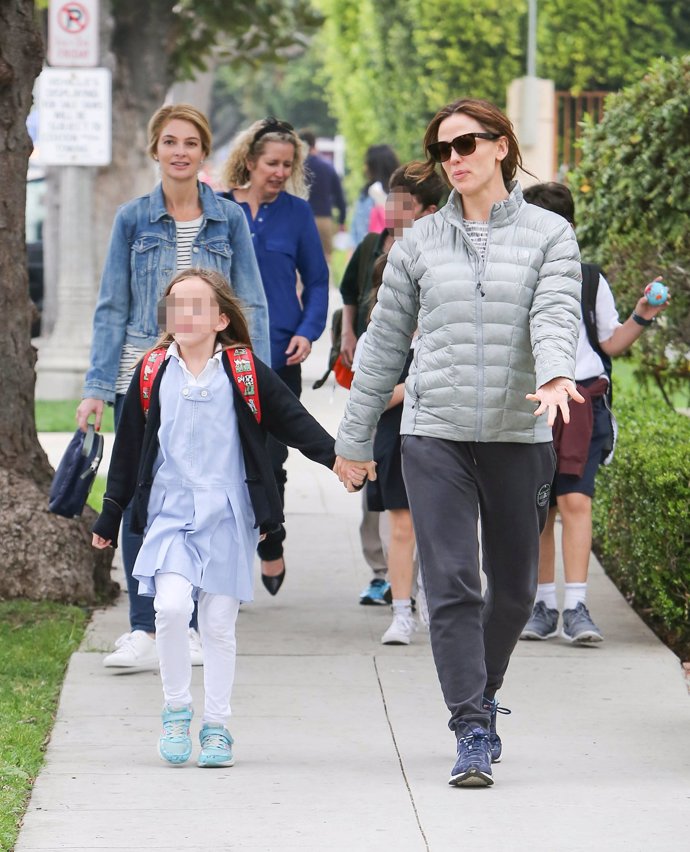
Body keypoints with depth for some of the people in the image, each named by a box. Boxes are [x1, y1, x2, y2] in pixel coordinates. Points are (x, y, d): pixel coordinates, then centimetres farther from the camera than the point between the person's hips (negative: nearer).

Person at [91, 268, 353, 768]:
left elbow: (294, 421, 2)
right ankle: (176, 710, 1)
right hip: (169, 514, 1)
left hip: (229, 518, 0)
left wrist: (338, 458, -12)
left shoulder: (244, 372, 0)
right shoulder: (152, 375, 5)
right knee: (172, 606, -18)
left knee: (219, 623, 3)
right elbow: (128, 451, 11)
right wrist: (109, 519, 14)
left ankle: (217, 727, 15)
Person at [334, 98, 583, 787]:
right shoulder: (419, 241, 8)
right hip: (434, 434, 0)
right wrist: (354, 438, 14)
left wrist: (555, 373, -34)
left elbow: (556, 313, -12)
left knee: (514, 588, 9)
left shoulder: (548, 234, 4)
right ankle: (473, 734, -8)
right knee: (451, 585, -10)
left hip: (519, 436, 0)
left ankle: (480, 694, 34)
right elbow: (384, 341, 13)